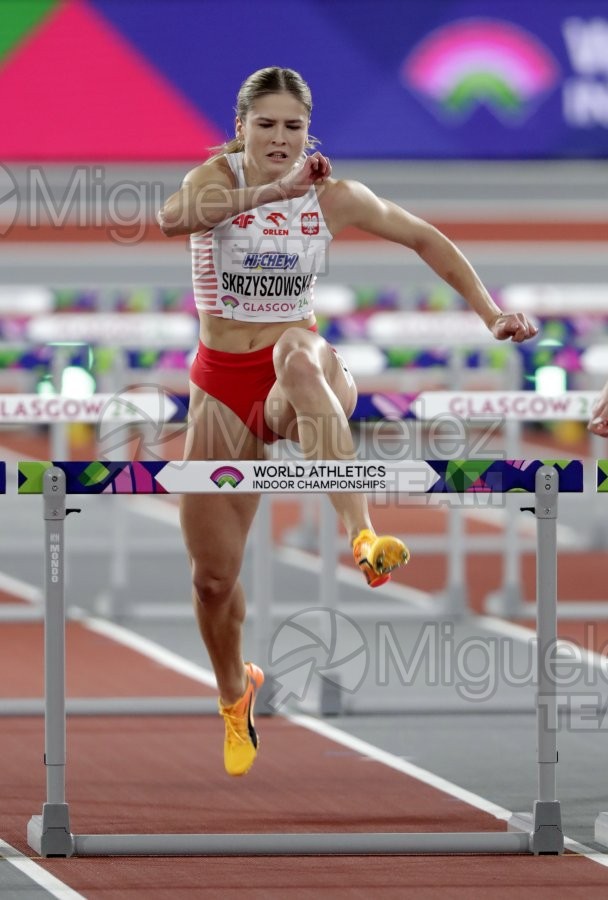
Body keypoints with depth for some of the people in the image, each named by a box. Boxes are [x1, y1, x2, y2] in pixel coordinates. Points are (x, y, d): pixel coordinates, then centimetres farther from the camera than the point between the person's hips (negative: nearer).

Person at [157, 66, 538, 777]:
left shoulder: (334, 198, 0)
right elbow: (172, 217, -29)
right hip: (221, 387, 1)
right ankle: (233, 693, 38)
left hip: (300, 386, -1)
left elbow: (424, 239, 13)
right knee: (213, 573, 4)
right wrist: (270, 190, -38)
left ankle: (361, 535, -57)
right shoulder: (217, 178, -6)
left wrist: (490, 314, 4)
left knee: (297, 351, -41)